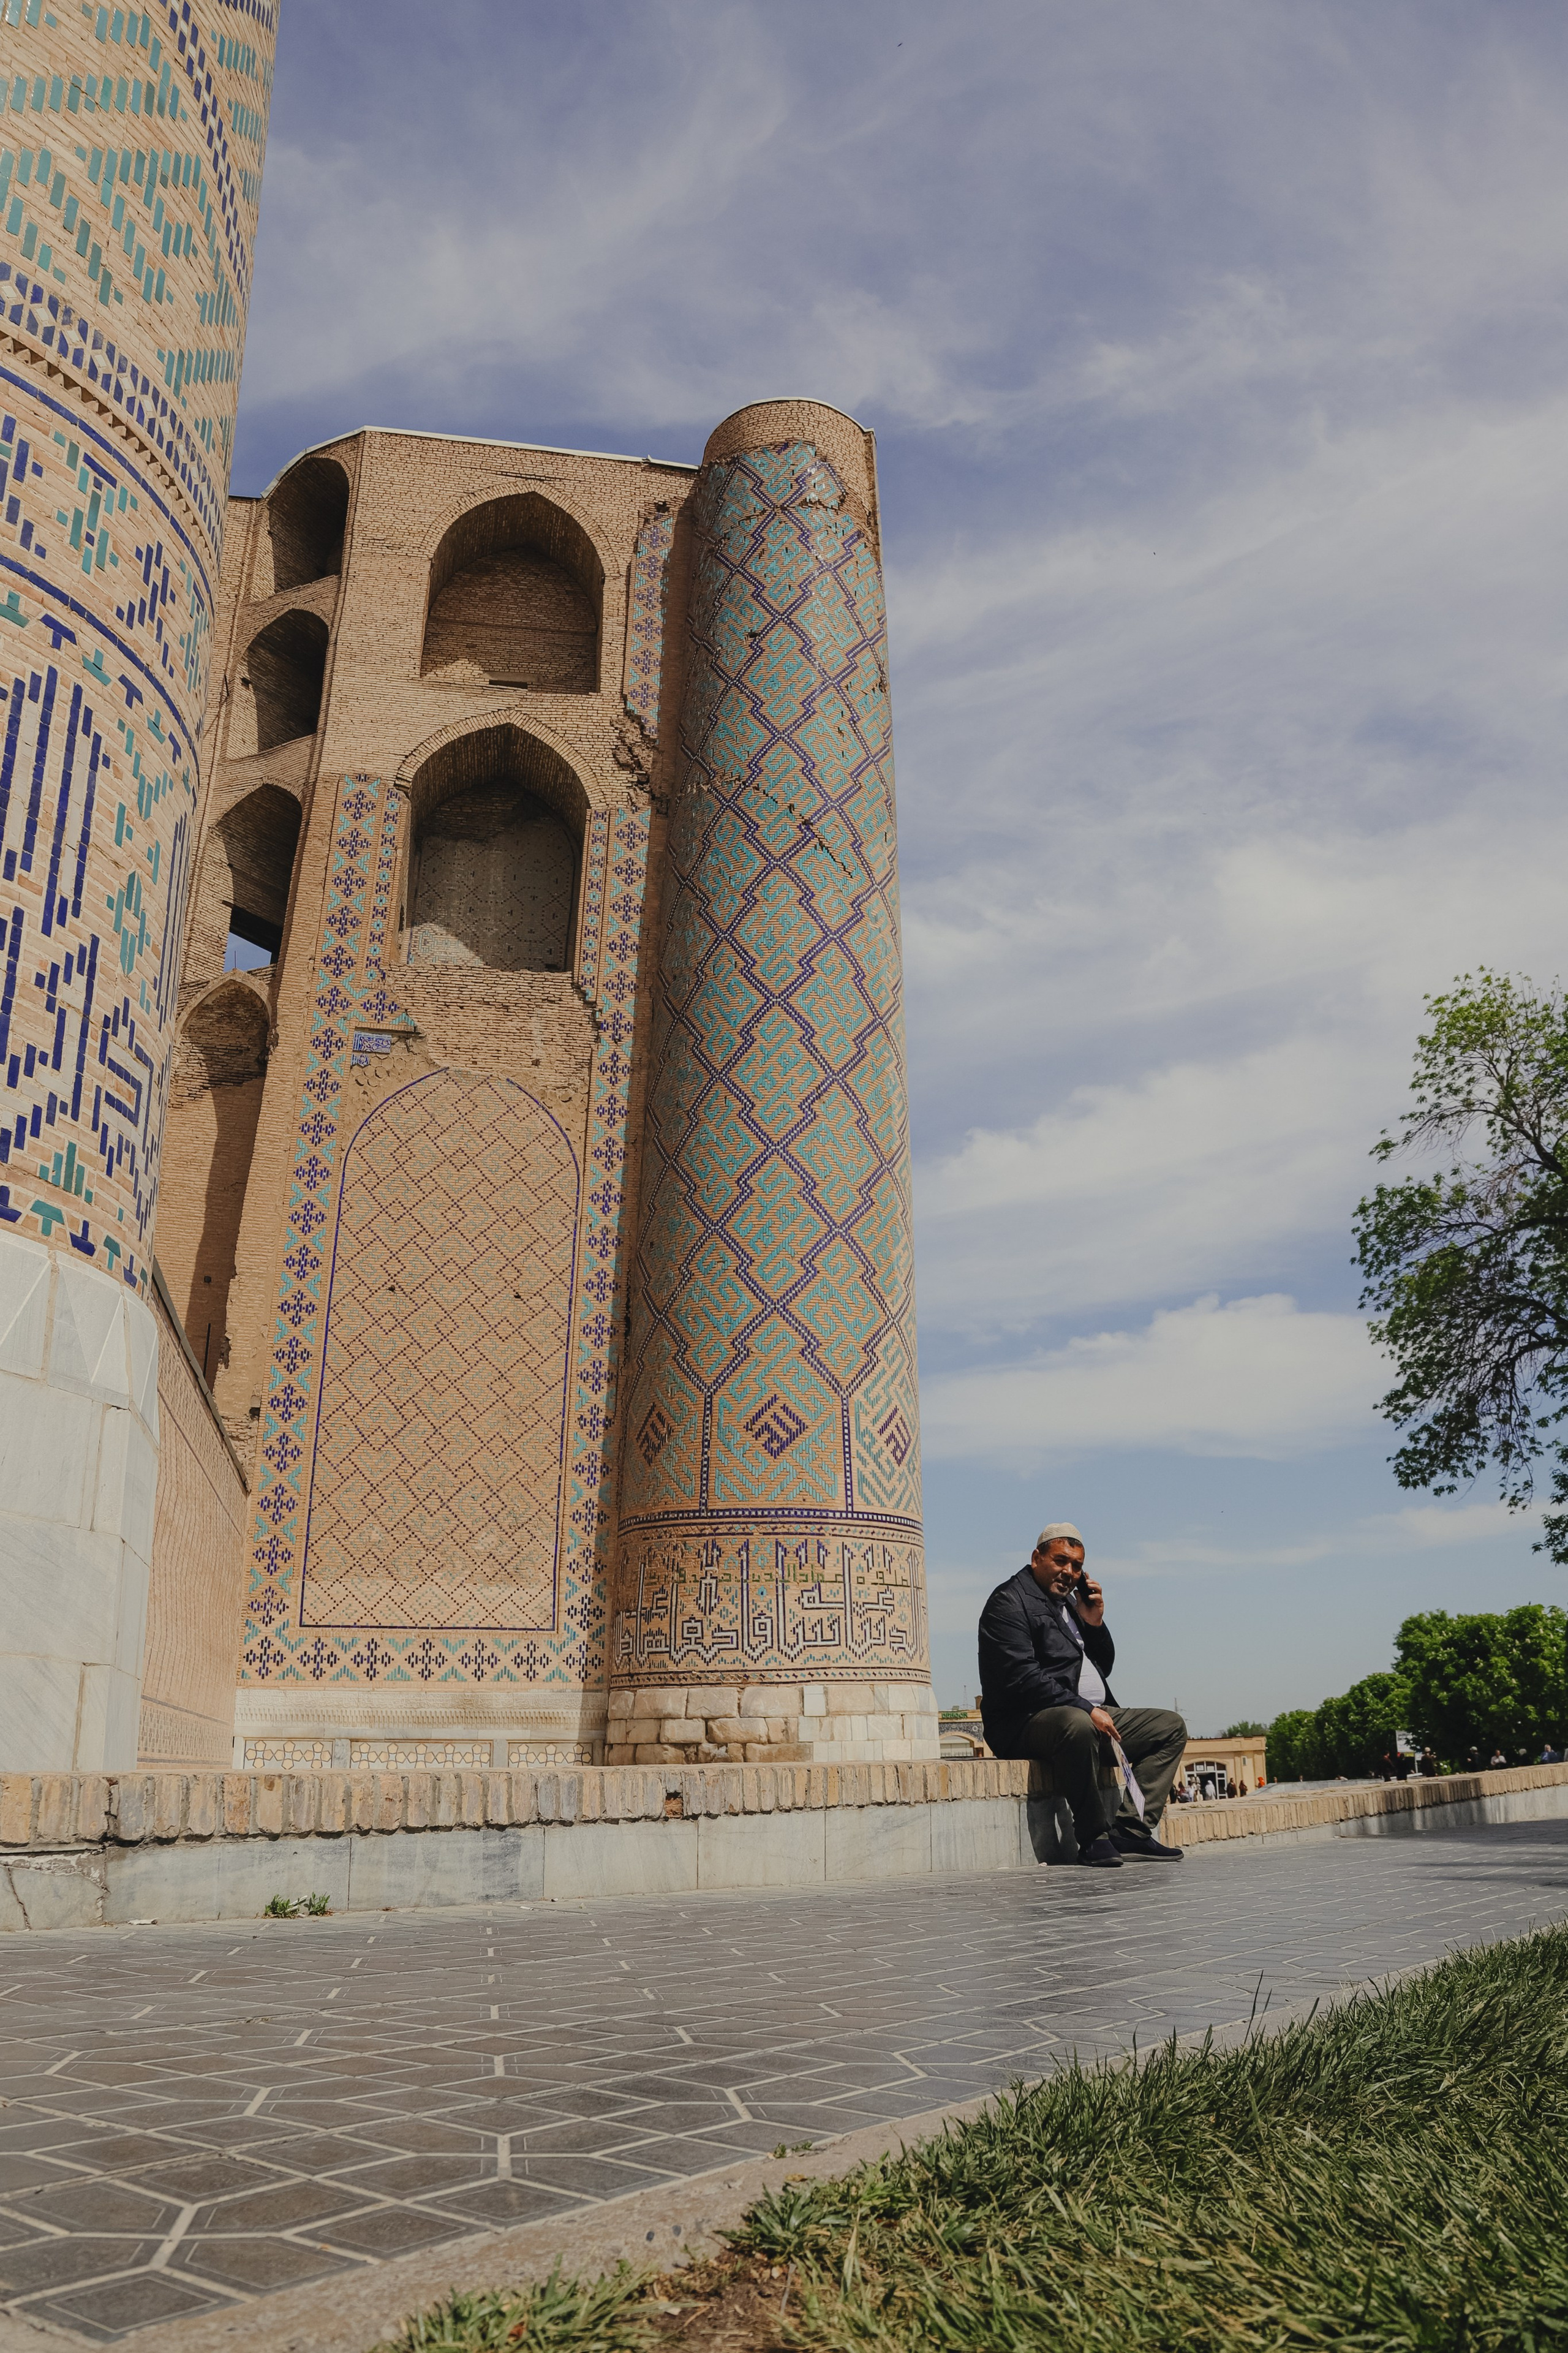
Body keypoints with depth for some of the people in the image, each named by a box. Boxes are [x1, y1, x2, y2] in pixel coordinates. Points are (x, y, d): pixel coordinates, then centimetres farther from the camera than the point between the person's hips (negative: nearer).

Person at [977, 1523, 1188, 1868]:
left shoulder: (1070, 1601, 19)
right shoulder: (1010, 1602, -8)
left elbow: (1104, 1667, 23)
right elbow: (1022, 1678, -20)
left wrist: (1095, 1623, 5)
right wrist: (1085, 1709, -23)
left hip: (1089, 1714, 10)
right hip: (1025, 1722, -10)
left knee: (1170, 1726, 6)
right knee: (1077, 1726, -41)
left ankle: (1130, 1829, -8)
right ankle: (1094, 1837, -25)